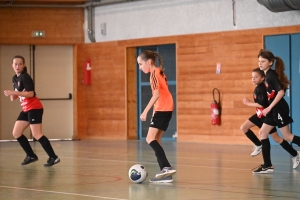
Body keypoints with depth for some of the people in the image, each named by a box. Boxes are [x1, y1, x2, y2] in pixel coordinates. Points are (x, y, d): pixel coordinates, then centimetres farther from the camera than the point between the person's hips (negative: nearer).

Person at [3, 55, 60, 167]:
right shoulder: (15, 78, 11)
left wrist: (14, 92, -26)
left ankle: (53, 157, -14)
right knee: (16, 133, 7)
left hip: (34, 108, -9)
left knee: (36, 134, -15)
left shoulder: (25, 77, -16)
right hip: (26, 109, 9)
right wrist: (13, 96, 0)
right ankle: (31, 156, 15)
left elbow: (30, 93, -25)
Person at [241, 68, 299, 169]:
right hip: (260, 114, 10)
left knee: (276, 138, -3)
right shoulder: (257, 88, 6)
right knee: (243, 127, 5)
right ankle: (258, 146, 17)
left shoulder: (261, 88, -23)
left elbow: (262, 104, -30)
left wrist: (249, 103, -19)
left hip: (266, 115, -10)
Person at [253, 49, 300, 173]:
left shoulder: (271, 75, -15)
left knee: (286, 136, -3)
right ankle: (267, 166, 6)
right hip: (274, 110, 10)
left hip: (279, 108, -10)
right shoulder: (267, 75, 11)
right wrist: (268, 109, 14)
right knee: (262, 133, 6)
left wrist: (269, 108, -23)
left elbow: (281, 92, -24)